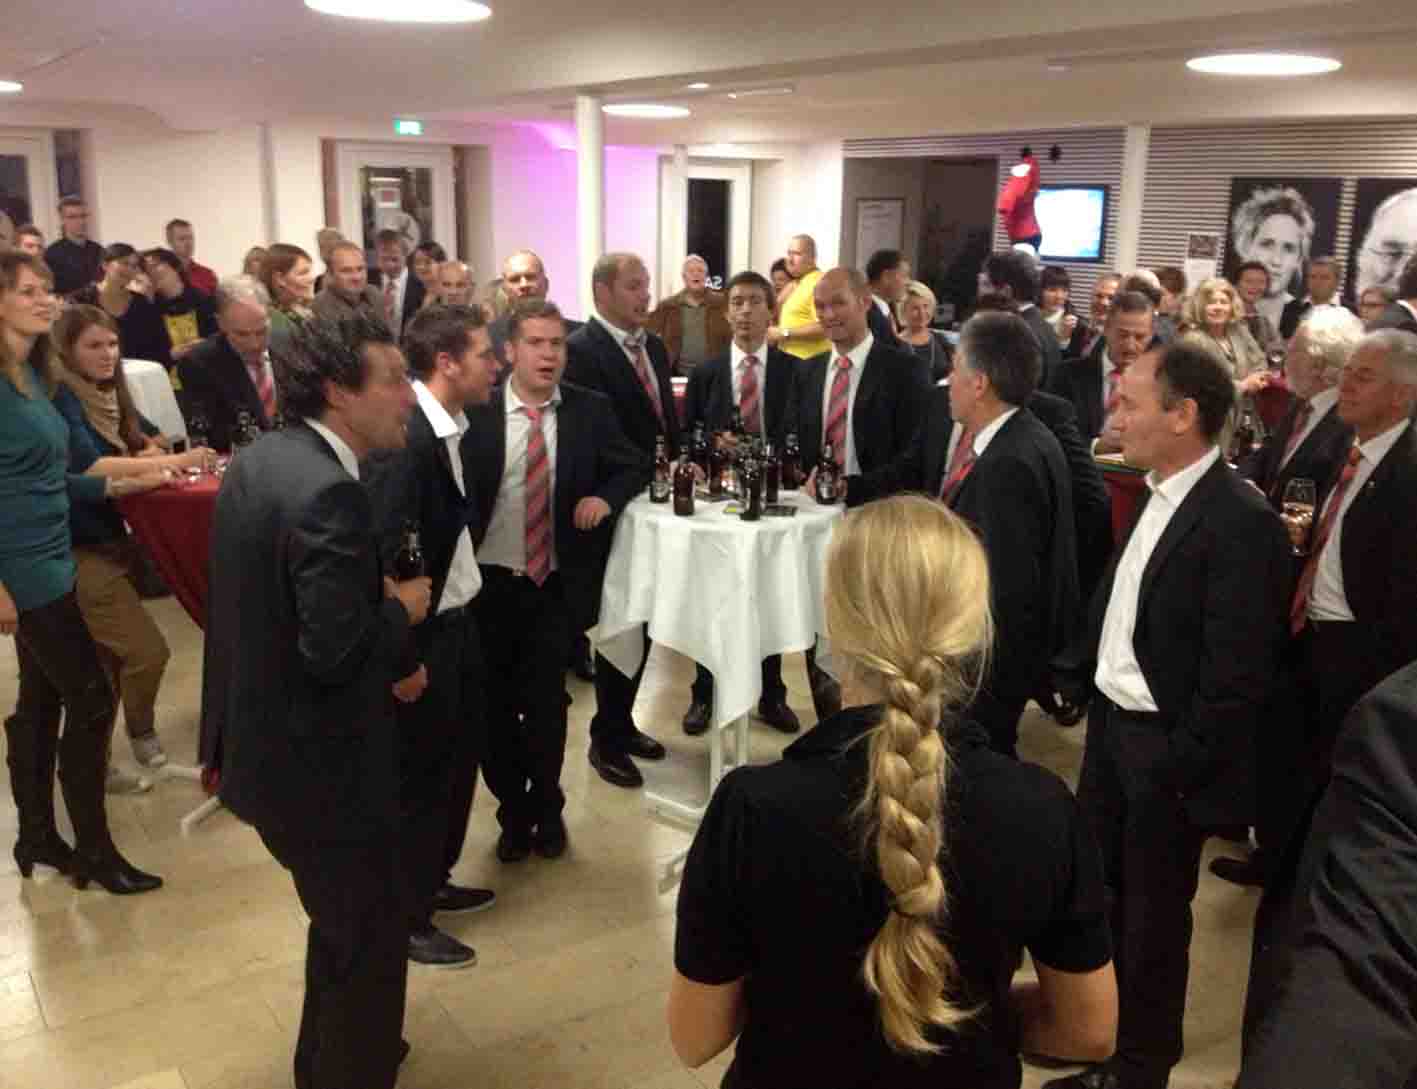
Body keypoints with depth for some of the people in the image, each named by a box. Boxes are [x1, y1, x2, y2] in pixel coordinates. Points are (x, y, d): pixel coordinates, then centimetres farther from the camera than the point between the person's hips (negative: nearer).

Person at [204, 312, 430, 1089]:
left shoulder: (257, 462, 3)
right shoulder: (326, 492, -28)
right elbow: (336, 649, -31)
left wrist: (382, 666, 9)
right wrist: (401, 609, -12)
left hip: (265, 744, 10)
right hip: (318, 765, -10)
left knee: (342, 922, 29)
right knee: (373, 938, 10)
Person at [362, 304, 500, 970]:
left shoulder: (451, 427, 4)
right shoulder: (403, 440, -25)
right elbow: (380, 557, -25)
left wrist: (466, 610, 5)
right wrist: (404, 657, -20)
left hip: (458, 620, 9)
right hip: (422, 634, -9)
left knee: (460, 755, 22)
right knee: (420, 776, 6)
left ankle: (431, 882, 42)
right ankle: (404, 920, 25)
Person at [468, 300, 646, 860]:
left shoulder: (590, 410, -2)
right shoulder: (477, 409, -7)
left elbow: (635, 468, 10)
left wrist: (605, 497, -9)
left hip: (556, 583, 0)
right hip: (491, 581, 0)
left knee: (547, 702, 9)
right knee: (496, 702, 12)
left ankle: (546, 809, 31)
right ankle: (512, 810, 33)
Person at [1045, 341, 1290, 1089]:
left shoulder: (1240, 521, -21)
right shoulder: (1155, 495, 4)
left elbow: (1236, 677, -21)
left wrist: (1176, 770, -17)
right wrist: (1096, 712, 9)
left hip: (1164, 752, -8)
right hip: (1112, 727, 8)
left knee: (1151, 919, 10)